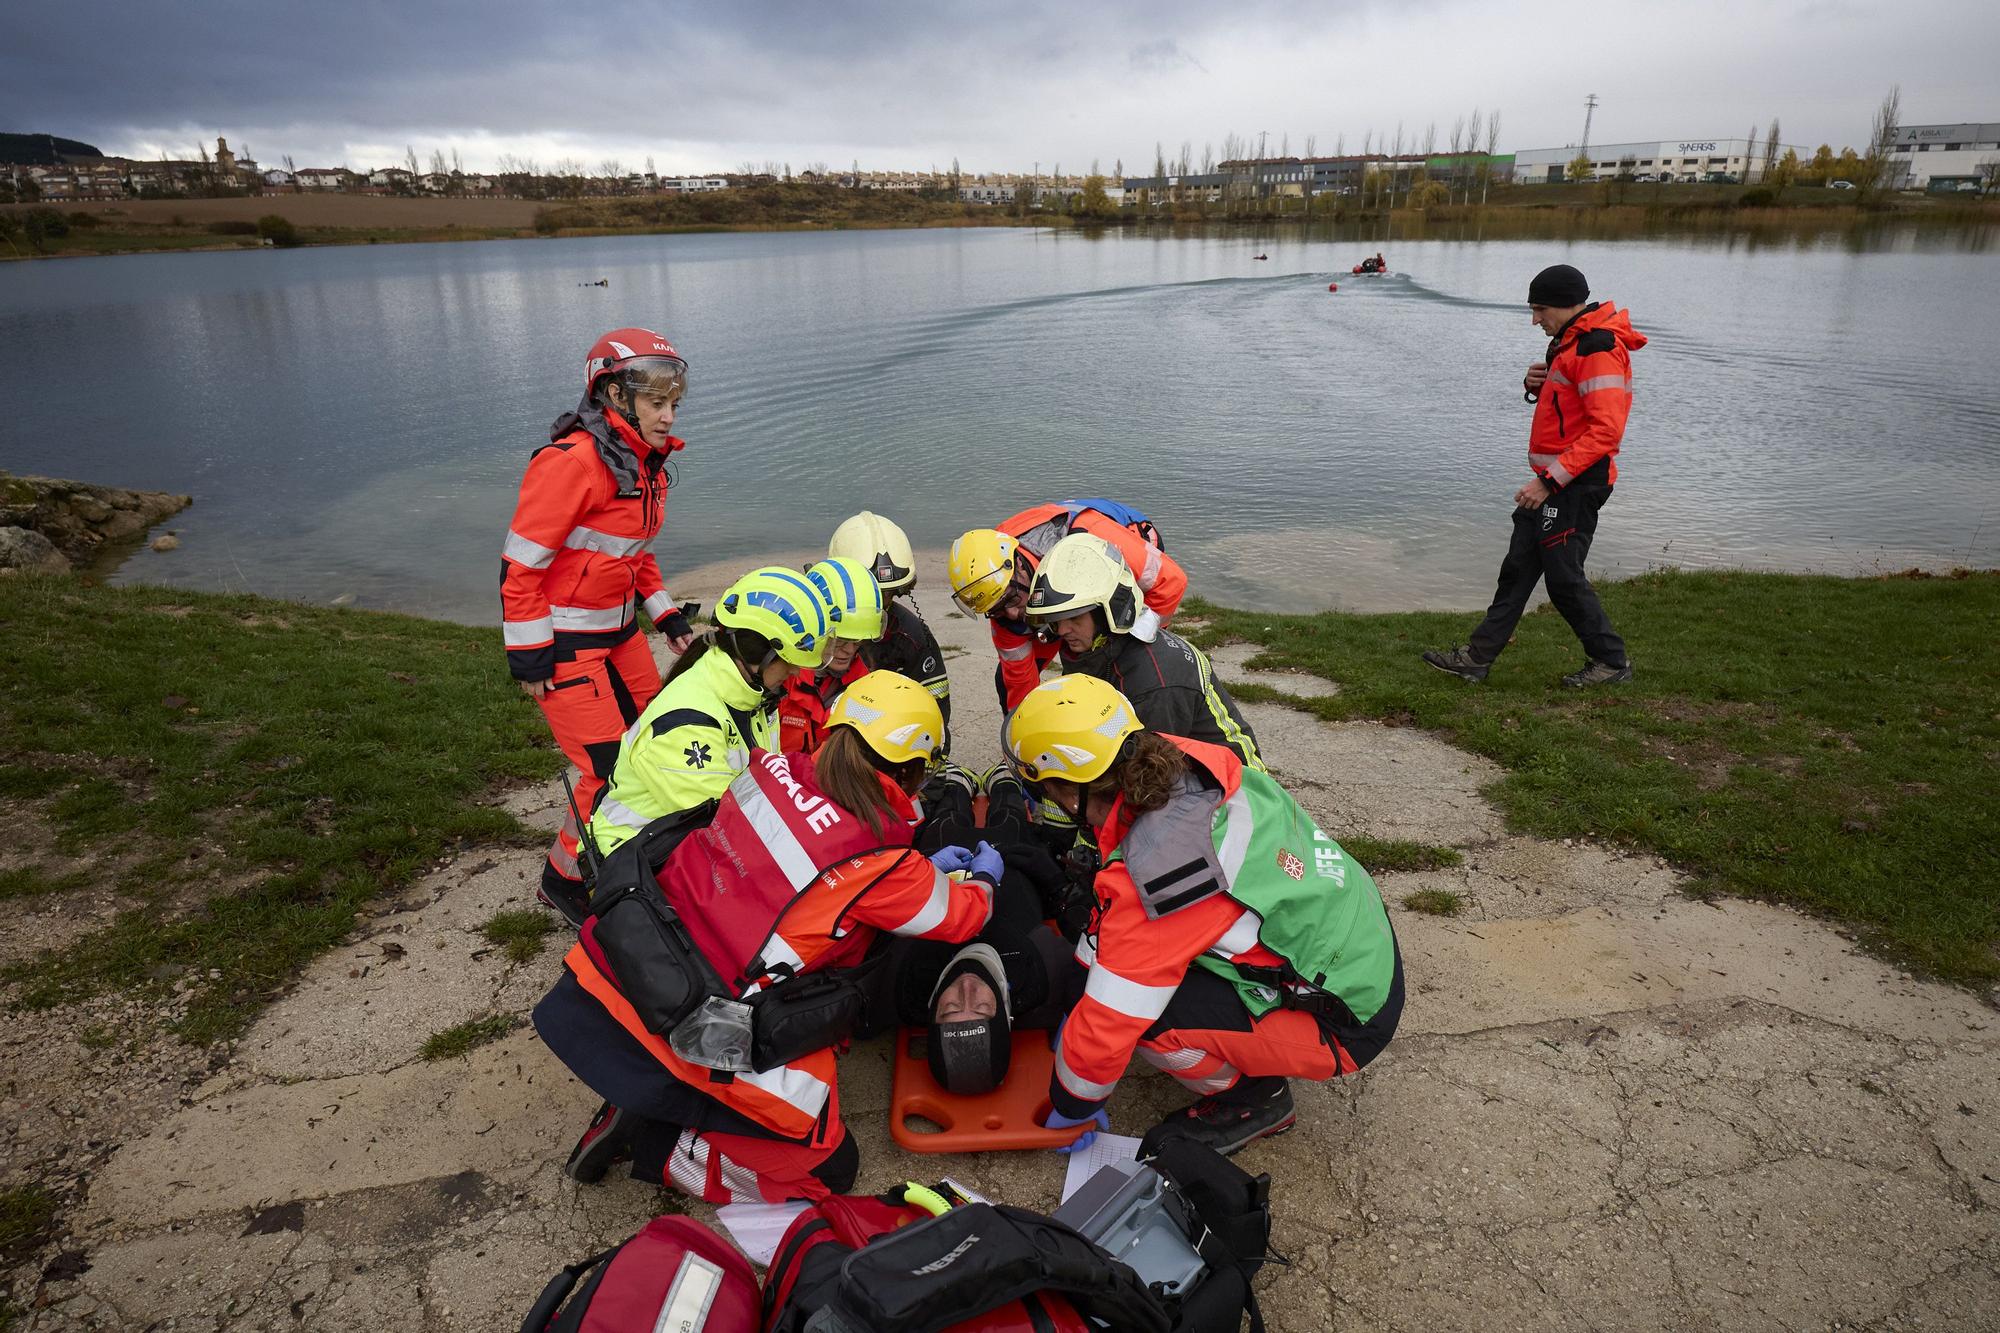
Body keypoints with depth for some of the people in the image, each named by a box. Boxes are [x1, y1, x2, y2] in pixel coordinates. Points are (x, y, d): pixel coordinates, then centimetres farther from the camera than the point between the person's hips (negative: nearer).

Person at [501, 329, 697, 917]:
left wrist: (667, 617, 14)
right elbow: (521, 562, -21)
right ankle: (565, 883, 18)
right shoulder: (573, 460, -22)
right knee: (610, 773, -6)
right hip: (564, 641, -9)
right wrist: (529, 659, -19)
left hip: (617, 629, 9)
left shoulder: (646, 461, 7)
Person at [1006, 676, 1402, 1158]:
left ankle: (1253, 1099, 5)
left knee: (1131, 1001, -21)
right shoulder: (1194, 763, -9)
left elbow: (1106, 1025, -22)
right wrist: (1077, 983, 15)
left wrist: (1070, 1107, -3)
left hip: (1346, 1023, -8)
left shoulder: (1153, 872, -32)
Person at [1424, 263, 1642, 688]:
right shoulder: (1571, 342, 16)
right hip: (1553, 480, 10)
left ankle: (1611, 661, 13)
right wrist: (1536, 386, 3)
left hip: (1576, 484, -10)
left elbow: (1605, 428, -24)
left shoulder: (1598, 349, -17)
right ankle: (1477, 657, 14)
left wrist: (1550, 479, -26)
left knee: (1563, 576, -3)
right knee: (1518, 568, 9)